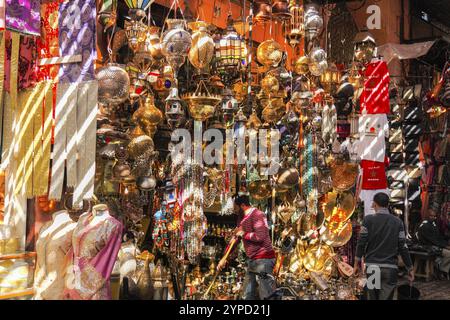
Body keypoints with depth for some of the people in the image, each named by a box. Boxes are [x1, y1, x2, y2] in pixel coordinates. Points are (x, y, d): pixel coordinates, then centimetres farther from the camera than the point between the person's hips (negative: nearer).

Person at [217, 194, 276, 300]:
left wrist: (243, 234, -11)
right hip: (252, 260, 10)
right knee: (247, 296, 14)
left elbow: (260, 236, -27)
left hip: (263, 259, -10)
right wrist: (224, 258, 20)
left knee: (267, 296, -11)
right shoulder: (241, 218, 16)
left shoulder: (257, 215, -14)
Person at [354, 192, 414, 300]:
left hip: (372, 266, 0)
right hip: (390, 268, 0)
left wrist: (357, 262, 8)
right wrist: (410, 268, 8)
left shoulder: (368, 220, -2)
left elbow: (361, 242, -4)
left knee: (372, 296, 14)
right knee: (386, 297, 0)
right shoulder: (397, 222, 1)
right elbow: (403, 247, 0)